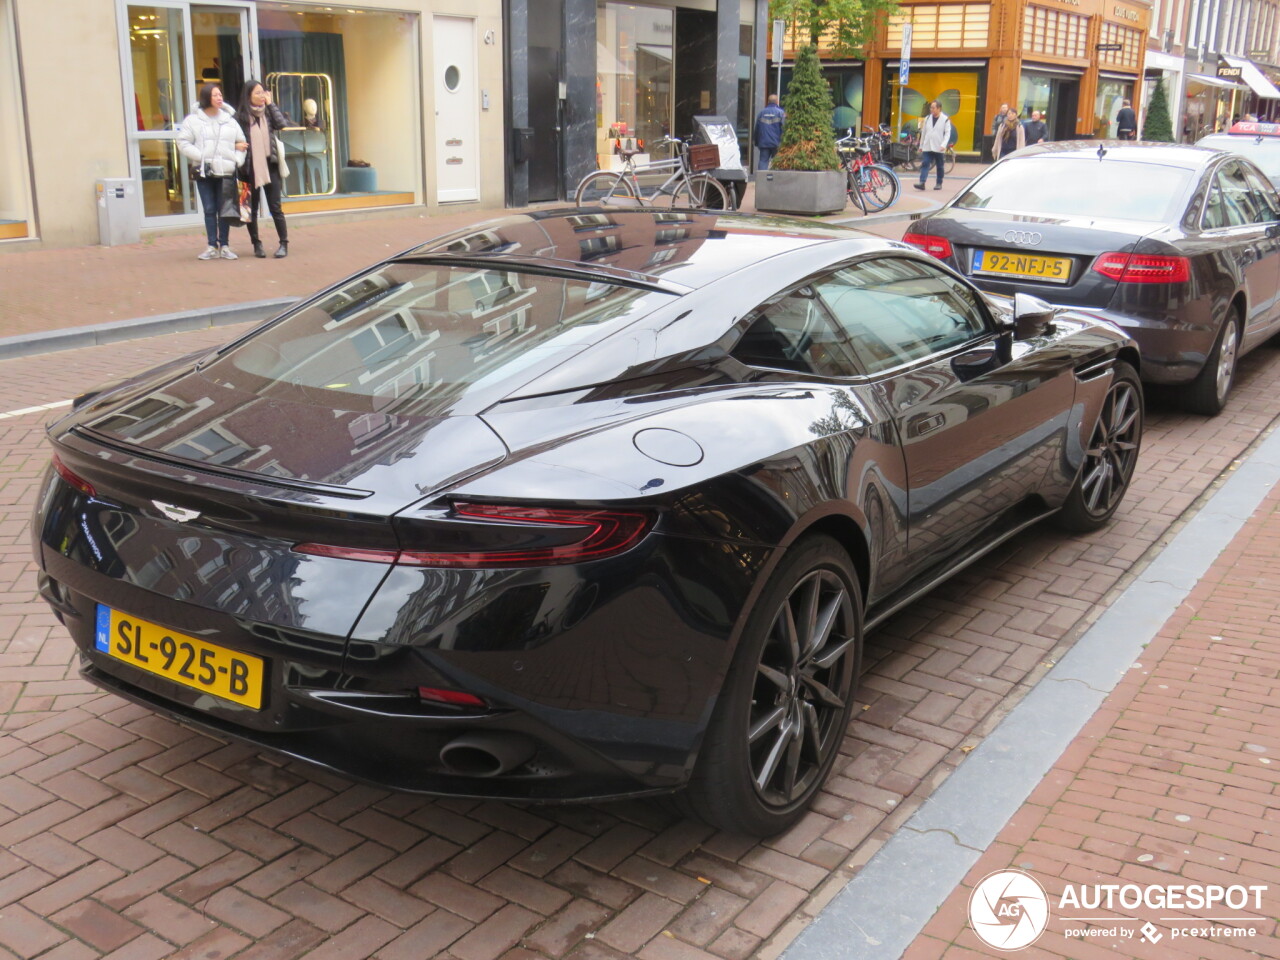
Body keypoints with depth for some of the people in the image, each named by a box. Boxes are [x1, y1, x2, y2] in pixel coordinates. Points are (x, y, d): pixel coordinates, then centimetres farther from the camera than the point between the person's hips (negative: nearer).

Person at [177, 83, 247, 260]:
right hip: (204, 172, -1)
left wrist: (238, 161, -1)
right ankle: (212, 247, 6)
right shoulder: (193, 119, 1)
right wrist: (201, 157, -13)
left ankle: (224, 246, 10)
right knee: (209, 210, 2)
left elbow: (242, 142, 13)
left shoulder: (229, 119, 9)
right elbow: (183, 142, -2)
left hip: (226, 172, 1)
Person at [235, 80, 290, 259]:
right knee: (252, 208, 6)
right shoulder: (240, 116, 0)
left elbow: (282, 124, -9)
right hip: (250, 168, -1)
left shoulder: (268, 113, 8)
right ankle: (257, 244, 15)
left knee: (275, 207, -1)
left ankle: (284, 244, 3)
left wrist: (270, 104, -5)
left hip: (270, 165, 1)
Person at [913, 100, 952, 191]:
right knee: (924, 164, -10)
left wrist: (943, 145, -19)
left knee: (940, 166, 6)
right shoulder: (927, 119, 10)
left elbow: (947, 133, -6)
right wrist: (921, 146, 16)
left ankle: (939, 183, 16)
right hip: (927, 147, 3)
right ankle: (922, 183, -18)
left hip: (939, 148, -3)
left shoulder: (945, 119, -2)